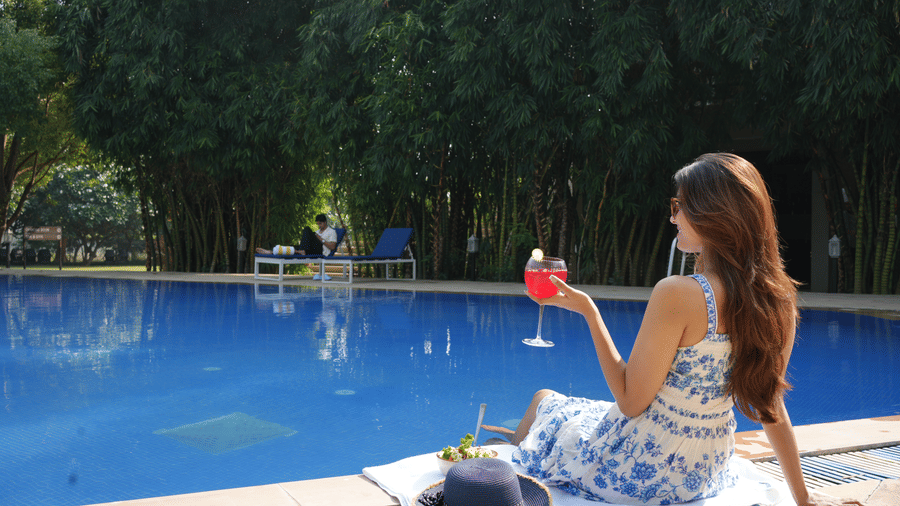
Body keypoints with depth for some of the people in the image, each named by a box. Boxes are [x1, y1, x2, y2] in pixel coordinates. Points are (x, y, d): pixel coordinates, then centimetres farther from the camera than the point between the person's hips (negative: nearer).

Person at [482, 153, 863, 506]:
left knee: (544, 401, 22)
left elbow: (631, 401, -21)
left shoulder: (677, 295, -27)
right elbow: (771, 406, 1)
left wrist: (588, 311, -16)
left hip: (637, 474, -6)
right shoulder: (778, 301, -7)